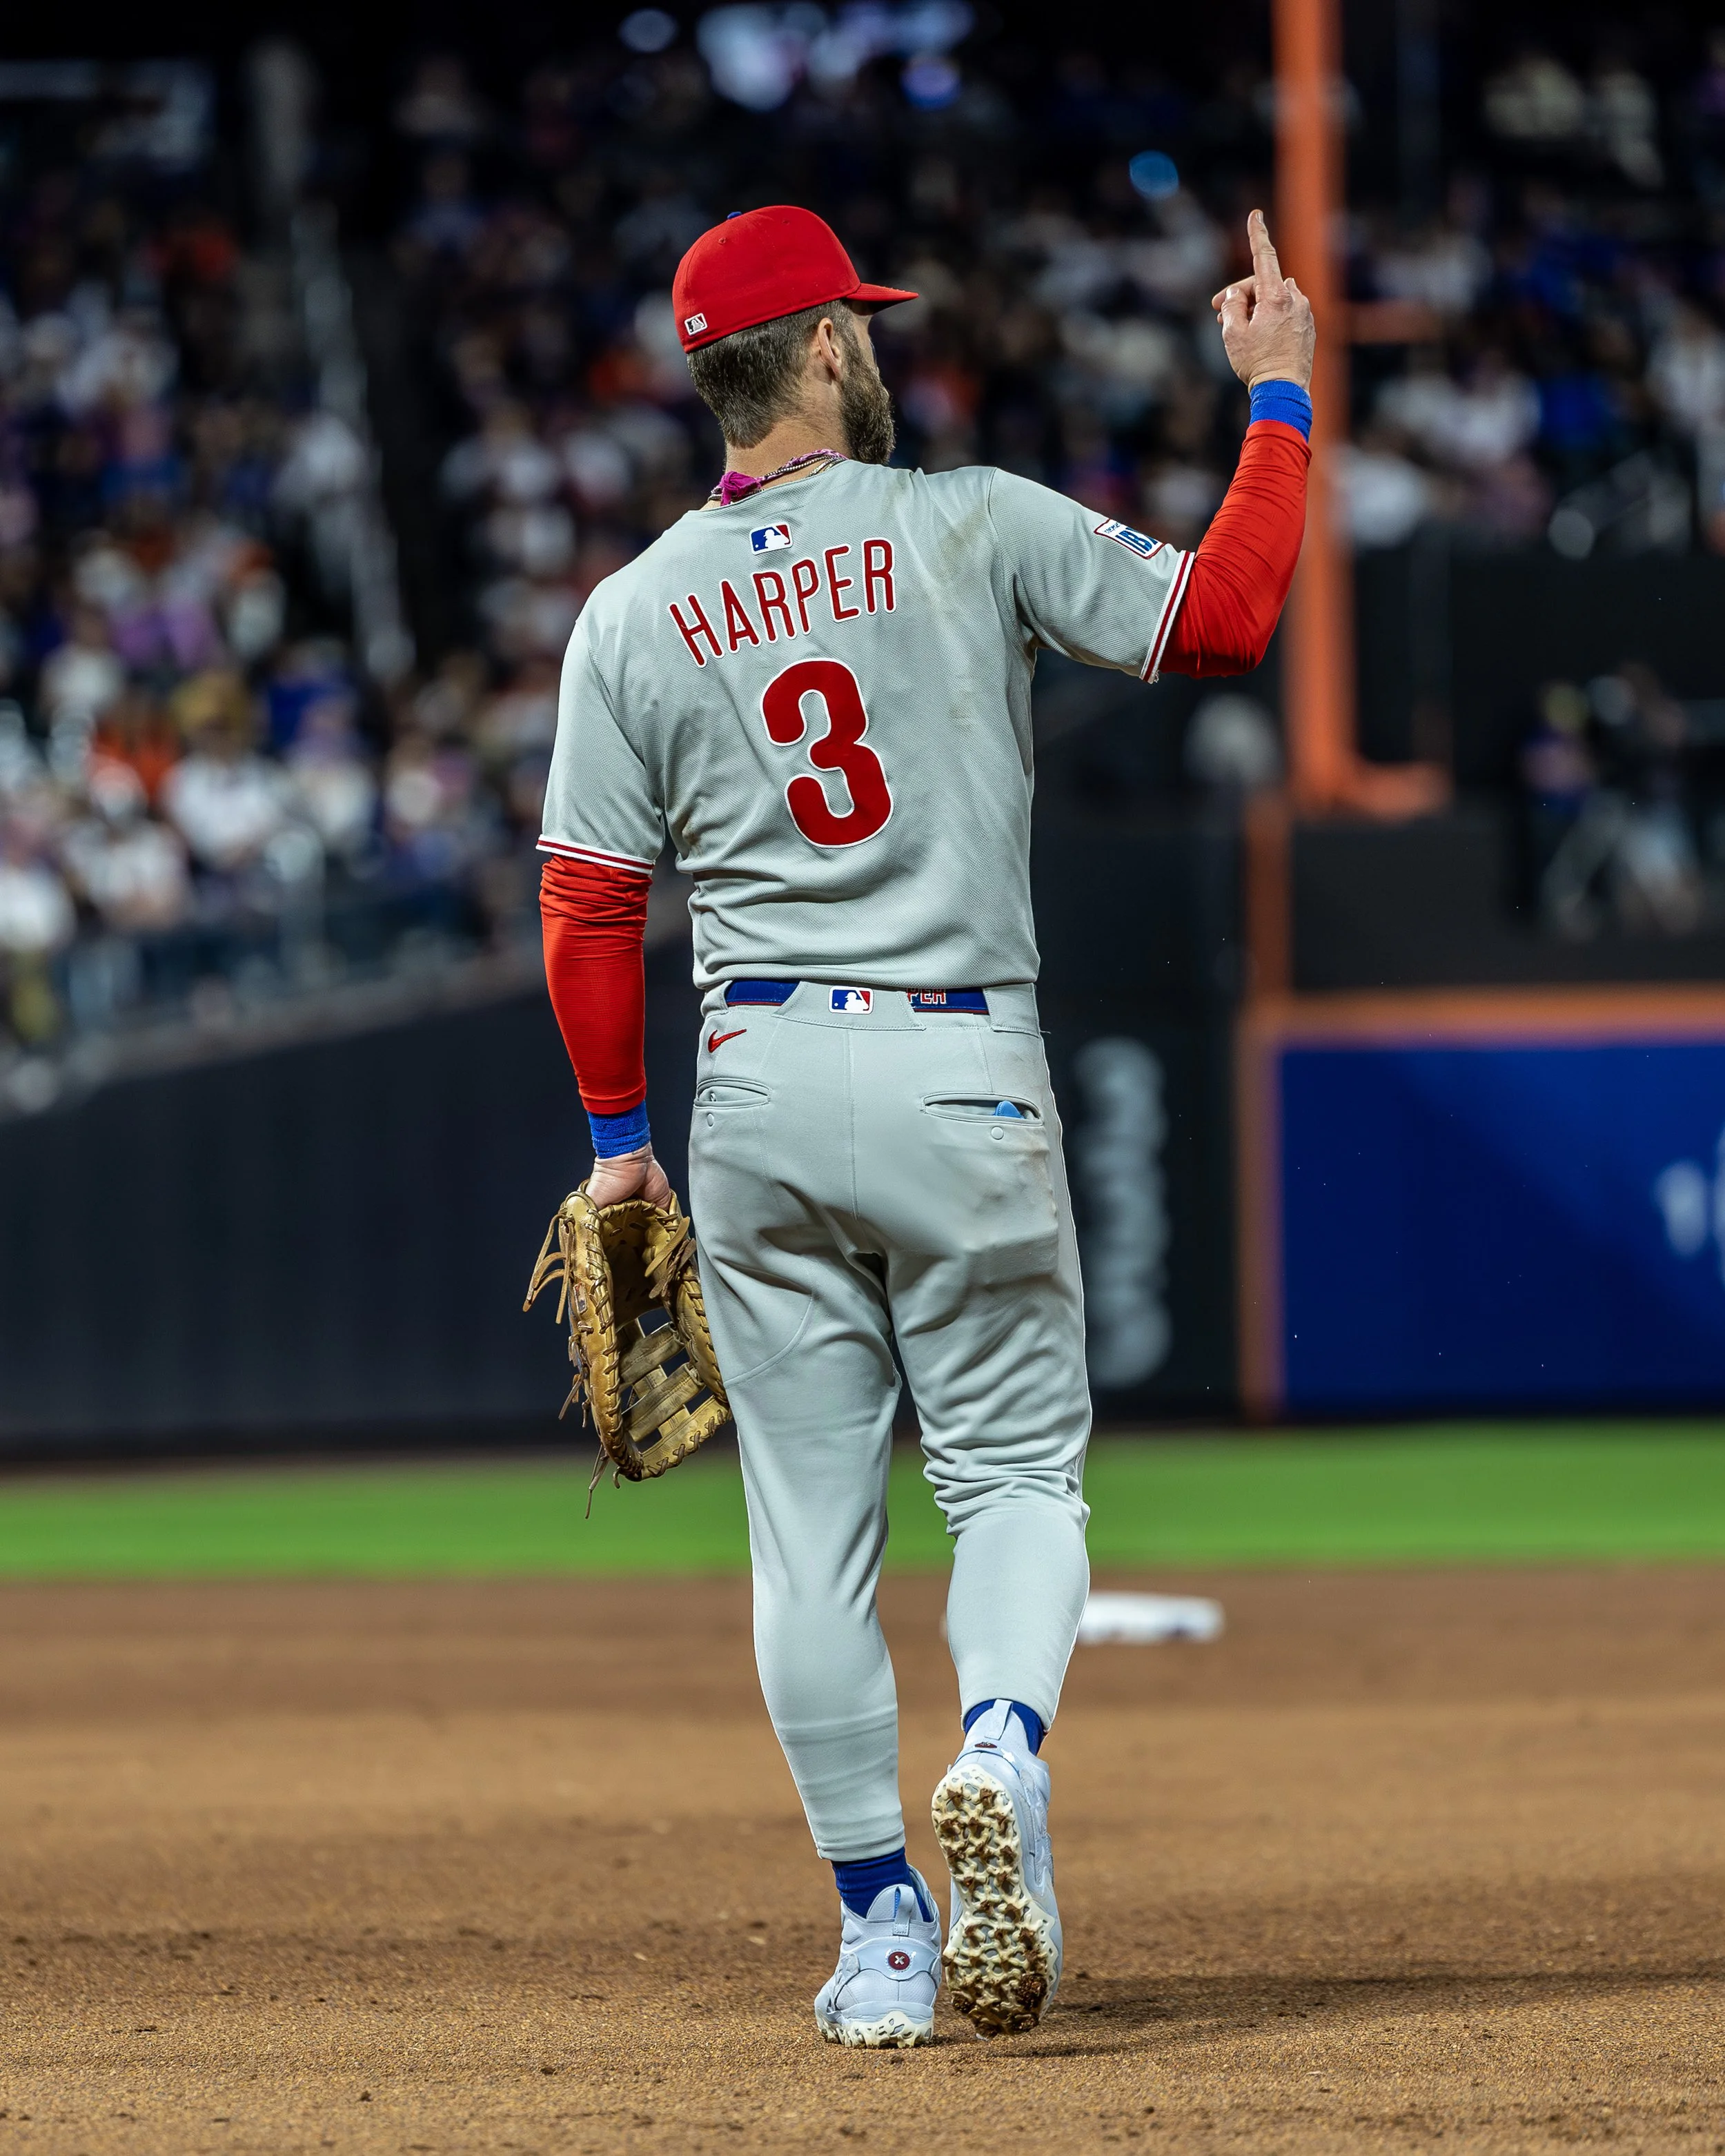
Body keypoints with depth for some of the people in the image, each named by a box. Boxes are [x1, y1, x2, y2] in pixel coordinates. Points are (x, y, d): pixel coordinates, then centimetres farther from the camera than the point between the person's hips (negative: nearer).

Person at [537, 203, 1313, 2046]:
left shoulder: (634, 615, 4)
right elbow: (1224, 615, -5)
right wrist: (1279, 396, 6)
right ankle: (1002, 1754, -23)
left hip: (758, 1084, 2)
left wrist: (619, 1134, 14)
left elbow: (588, 905, 4)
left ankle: (882, 1939, 8)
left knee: (811, 1528, 8)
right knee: (1018, 1471, 8)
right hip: (960, 1072, -2)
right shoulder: (972, 529, -4)